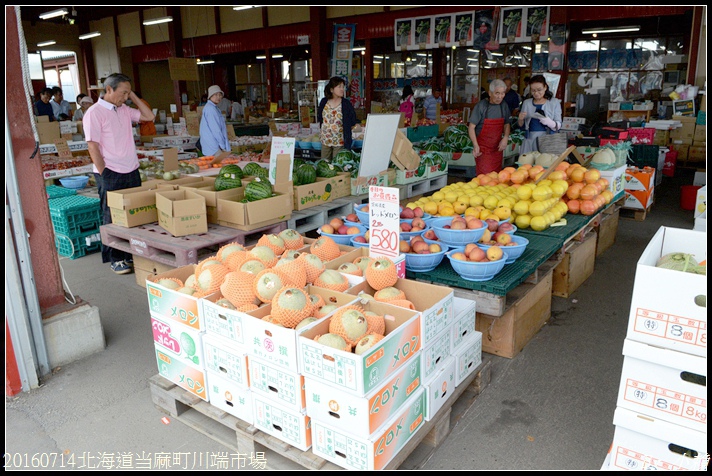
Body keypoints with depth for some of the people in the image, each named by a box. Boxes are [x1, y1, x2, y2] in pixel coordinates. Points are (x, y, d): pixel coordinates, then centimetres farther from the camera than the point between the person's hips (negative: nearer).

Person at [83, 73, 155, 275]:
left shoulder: (125, 110, 11)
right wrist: (104, 175, -14)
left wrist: (134, 97, 7)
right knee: (113, 219, 3)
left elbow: (149, 116, 17)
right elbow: (93, 147, -12)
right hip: (111, 175, -7)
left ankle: (132, 254, 22)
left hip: (132, 172, 7)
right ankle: (115, 259, 13)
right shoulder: (94, 113, -9)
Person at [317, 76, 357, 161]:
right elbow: (319, 118, 16)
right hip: (325, 140, 4)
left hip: (340, 141, -3)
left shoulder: (346, 104, -8)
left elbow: (353, 122, -2)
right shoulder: (324, 102, 2)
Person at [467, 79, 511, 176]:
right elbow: (471, 127, -11)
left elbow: (506, 124, 15)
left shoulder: (504, 106, 4)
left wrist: (505, 138, -4)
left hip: (497, 147, 5)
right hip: (483, 148, -5)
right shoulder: (481, 106, -12)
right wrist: (475, 145, -21)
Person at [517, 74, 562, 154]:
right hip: (530, 141, 2)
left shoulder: (554, 103, 3)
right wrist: (520, 119, -7)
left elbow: (558, 126, -4)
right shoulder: (526, 103, 10)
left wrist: (549, 122, -25)